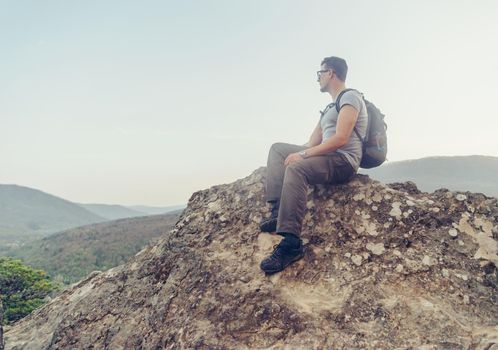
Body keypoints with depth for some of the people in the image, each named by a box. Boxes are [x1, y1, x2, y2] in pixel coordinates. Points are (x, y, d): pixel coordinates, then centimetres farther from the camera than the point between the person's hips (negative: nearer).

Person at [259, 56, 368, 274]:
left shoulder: (350, 97, -4)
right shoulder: (330, 107, 27)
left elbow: (340, 139, -18)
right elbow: (314, 142, 20)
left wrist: (302, 154, -19)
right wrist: (299, 154, -1)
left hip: (344, 161, -10)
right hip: (327, 157, 10)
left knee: (296, 168, -35)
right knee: (277, 149, 6)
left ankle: (291, 244, -41)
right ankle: (277, 210, -13)